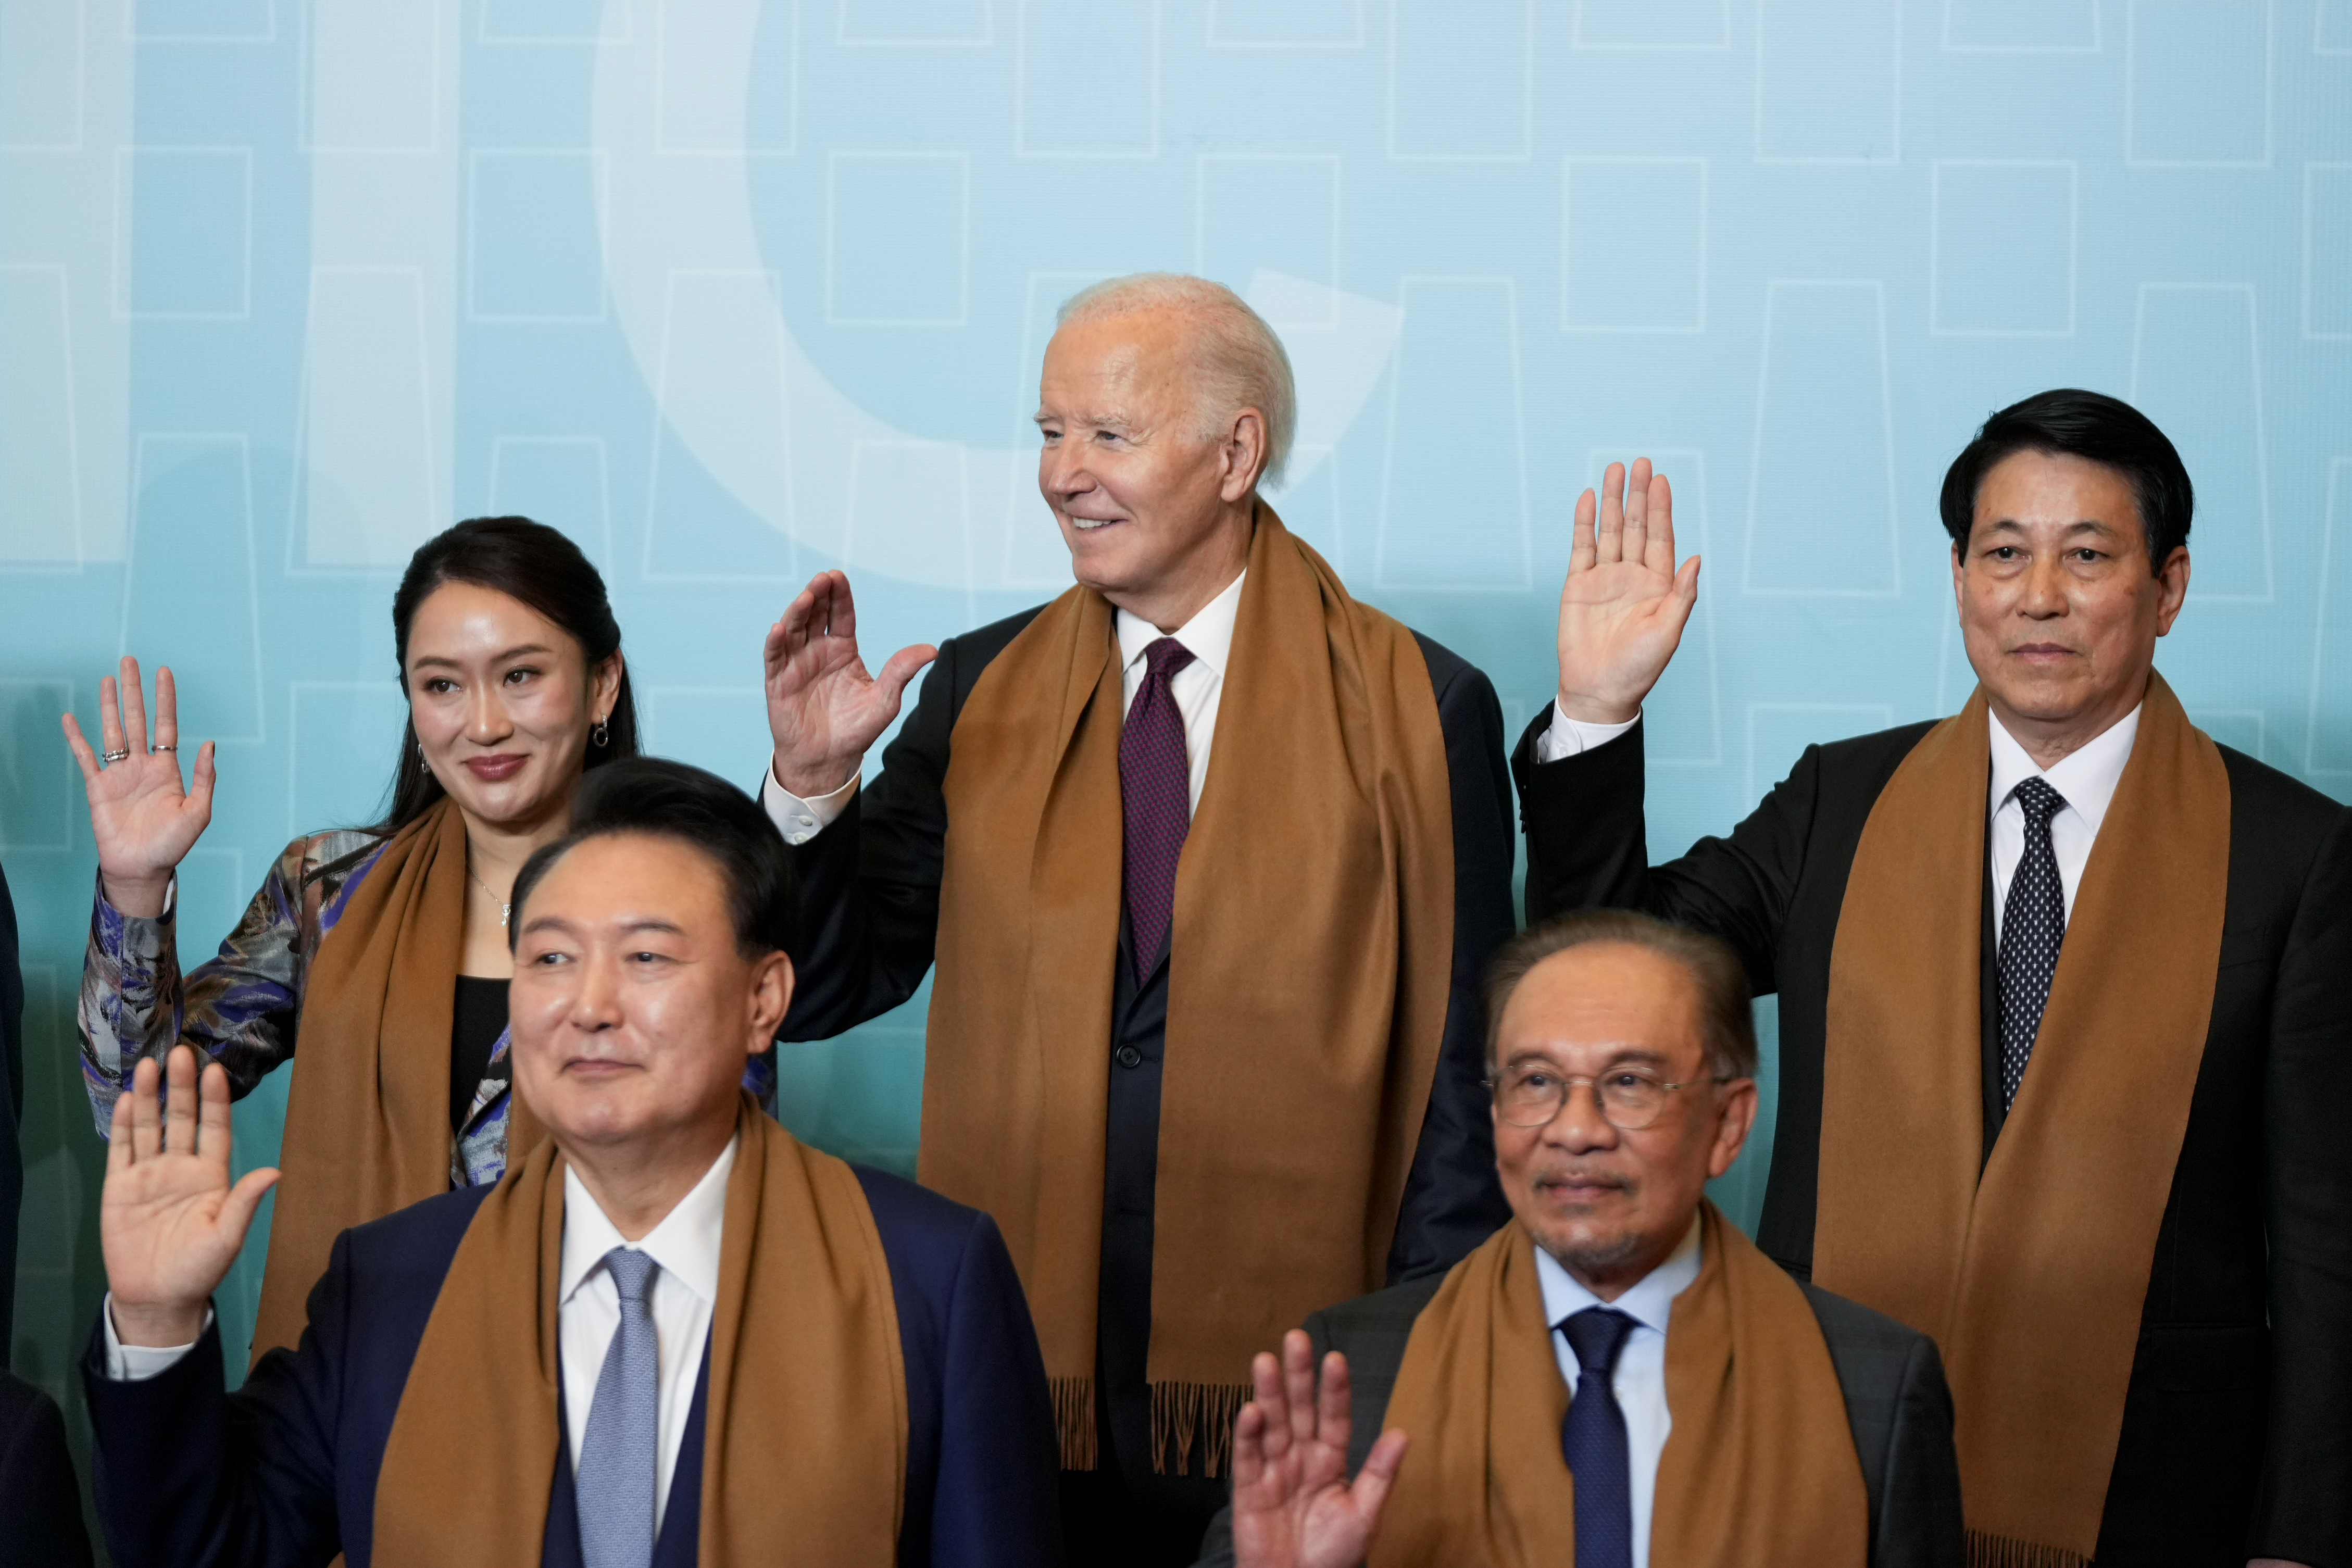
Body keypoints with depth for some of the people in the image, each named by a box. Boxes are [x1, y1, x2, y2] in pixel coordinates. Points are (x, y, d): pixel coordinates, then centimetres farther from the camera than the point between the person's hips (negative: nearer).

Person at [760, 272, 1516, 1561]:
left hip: (1291, 1405, -2)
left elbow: (1460, 1083, 1)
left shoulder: (1417, 713, -1)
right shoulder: (980, 695, 7)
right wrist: (810, 780, -8)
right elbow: (820, 994, 8)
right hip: (1014, 1387, 2)